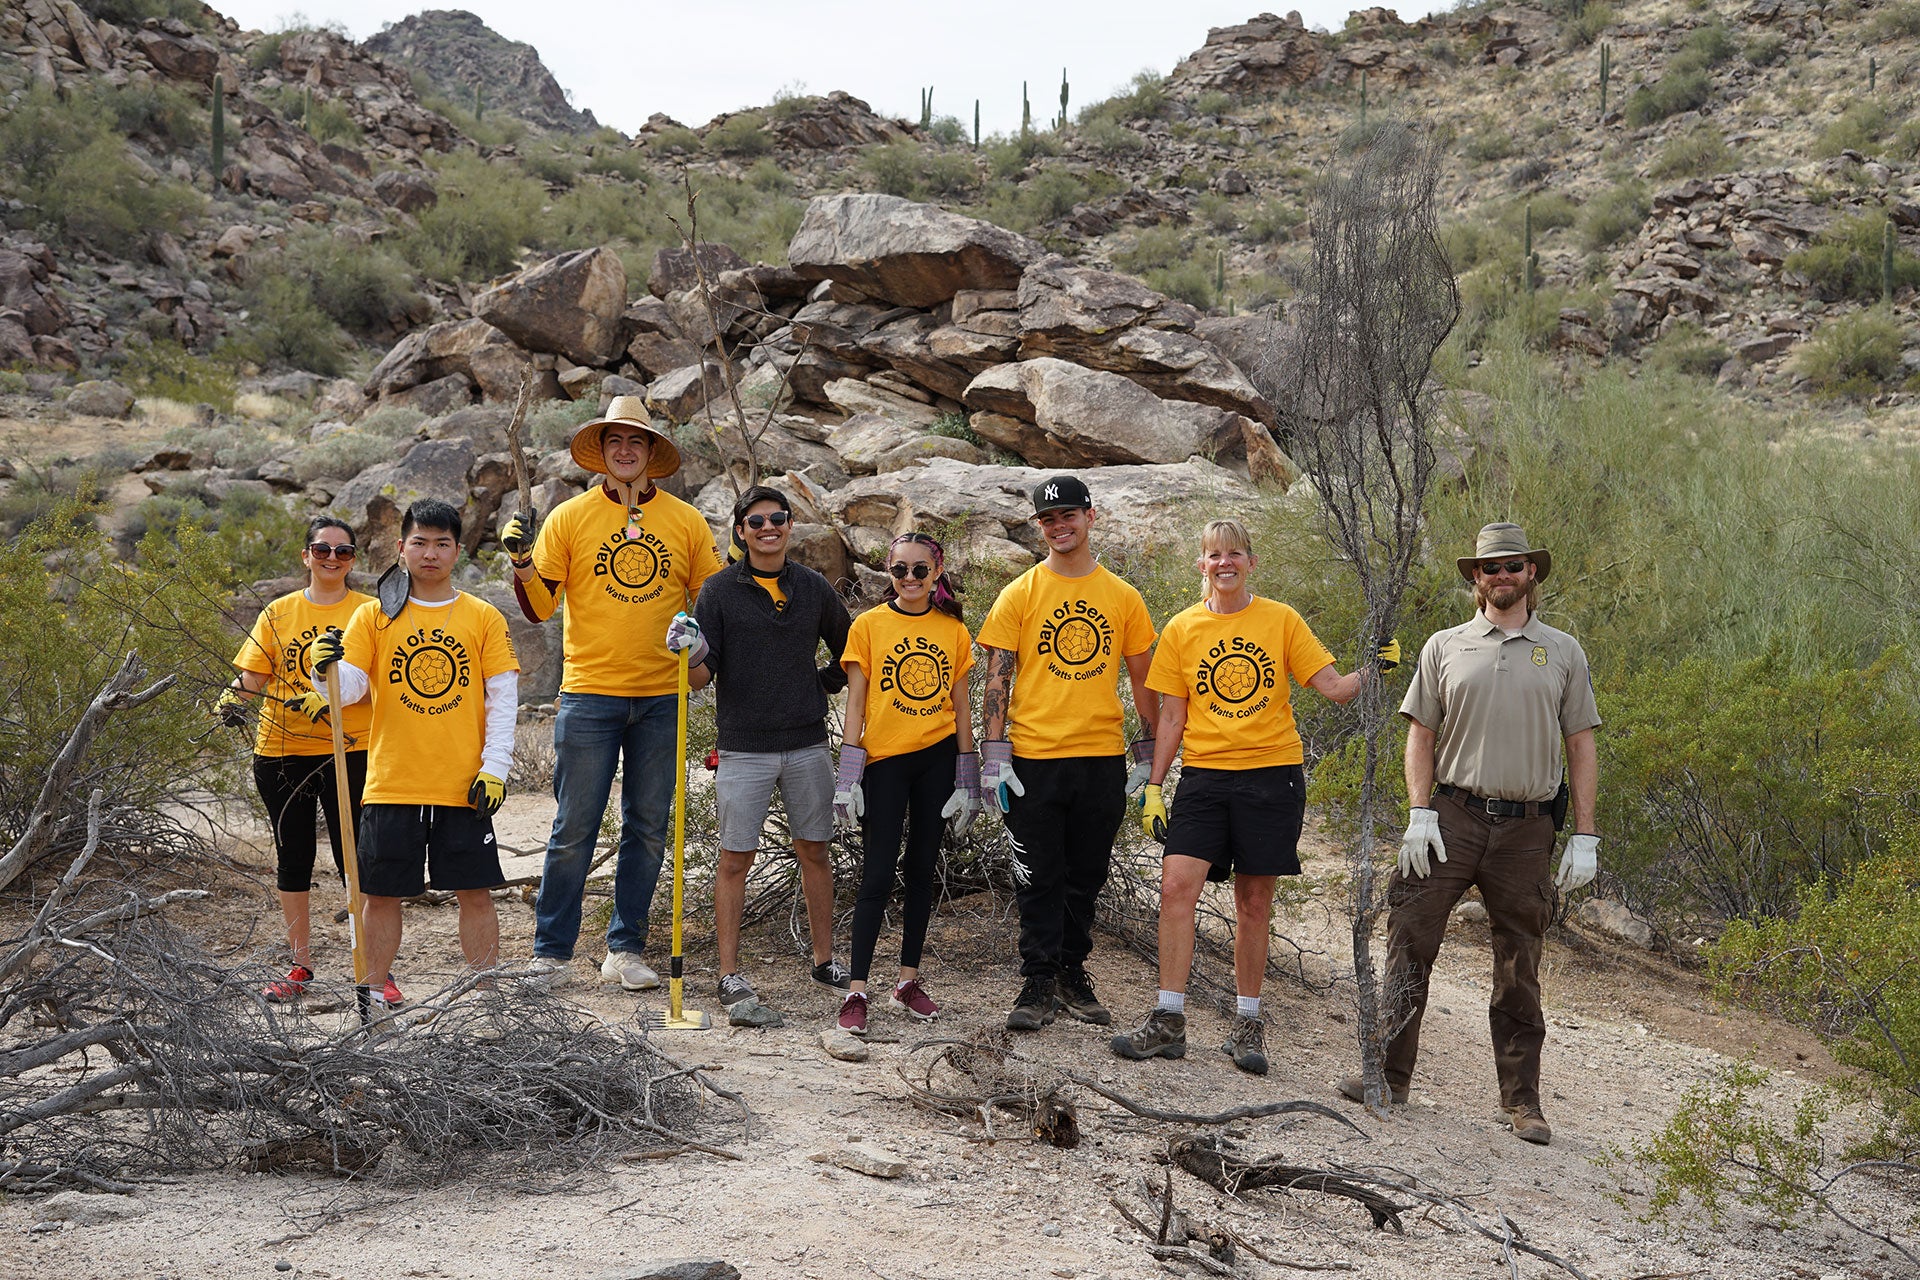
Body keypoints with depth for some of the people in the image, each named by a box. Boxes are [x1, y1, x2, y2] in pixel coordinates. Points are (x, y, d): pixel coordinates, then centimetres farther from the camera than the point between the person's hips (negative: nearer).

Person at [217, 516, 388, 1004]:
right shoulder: (278, 612, 9)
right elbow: (253, 675, 6)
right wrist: (234, 697, -14)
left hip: (348, 750, -3)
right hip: (281, 752, 3)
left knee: (355, 859, -5)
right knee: (292, 858, 11)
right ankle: (300, 966, 23)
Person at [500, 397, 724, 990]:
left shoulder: (686, 522, 7)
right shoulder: (570, 517, 3)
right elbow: (540, 608, 1)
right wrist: (522, 562, -15)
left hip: (661, 698, 2)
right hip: (589, 694, -2)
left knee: (647, 829, 7)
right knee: (574, 829, 0)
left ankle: (625, 950, 17)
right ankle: (550, 953, 10)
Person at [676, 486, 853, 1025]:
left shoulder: (814, 587, 7)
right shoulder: (719, 590, -1)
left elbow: (849, 649, 23)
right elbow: (700, 677, -6)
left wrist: (825, 684, 10)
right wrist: (691, 653, -25)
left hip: (808, 743, 3)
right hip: (744, 747, -3)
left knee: (814, 852, 10)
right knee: (735, 859, -2)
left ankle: (825, 961, 23)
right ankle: (731, 980, 3)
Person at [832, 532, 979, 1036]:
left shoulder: (953, 630, 6)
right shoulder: (869, 624, 0)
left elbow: (961, 704, 10)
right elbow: (855, 701, -1)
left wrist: (967, 775, 6)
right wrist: (849, 772, -8)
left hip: (937, 757, 3)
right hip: (885, 758, -3)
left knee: (921, 870, 9)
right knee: (878, 874, -6)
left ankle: (909, 982, 19)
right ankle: (857, 992, -2)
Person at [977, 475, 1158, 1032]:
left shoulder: (1123, 597, 7)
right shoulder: (1020, 594, 1)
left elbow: (1142, 680, 12)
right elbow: (997, 678, -1)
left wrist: (1148, 754, 9)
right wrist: (994, 754, -9)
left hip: (1103, 758, 2)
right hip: (1034, 759, -2)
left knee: (1086, 877, 11)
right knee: (1039, 879, 2)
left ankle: (1073, 975, 24)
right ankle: (1038, 984, 11)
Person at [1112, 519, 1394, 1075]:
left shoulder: (1281, 620, 4)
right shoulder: (1182, 629, 7)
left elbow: (1333, 687, 3)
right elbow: (1172, 717, 9)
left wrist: (1372, 669, -16)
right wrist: (1153, 785, 4)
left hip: (1272, 774, -1)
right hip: (1205, 774, 1)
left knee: (1253, 904, 4)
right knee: (1177, 885, -13)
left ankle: (1247, 1026, 16)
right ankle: (1168, 1022, -5)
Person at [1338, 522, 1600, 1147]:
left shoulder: (1563, 652, 9)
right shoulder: (1444, 647, 8)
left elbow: (1581, 748, 9)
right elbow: (1421, 736, 7)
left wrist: (1585, 837, 3)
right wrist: (1420, 815, -5)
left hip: (1526, 830, 0)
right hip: (1452, 818, 0)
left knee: (1519, 970, 7)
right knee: (1409, 944, -5)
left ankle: (1522, 1101, 16)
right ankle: (1389, 1075, 4)